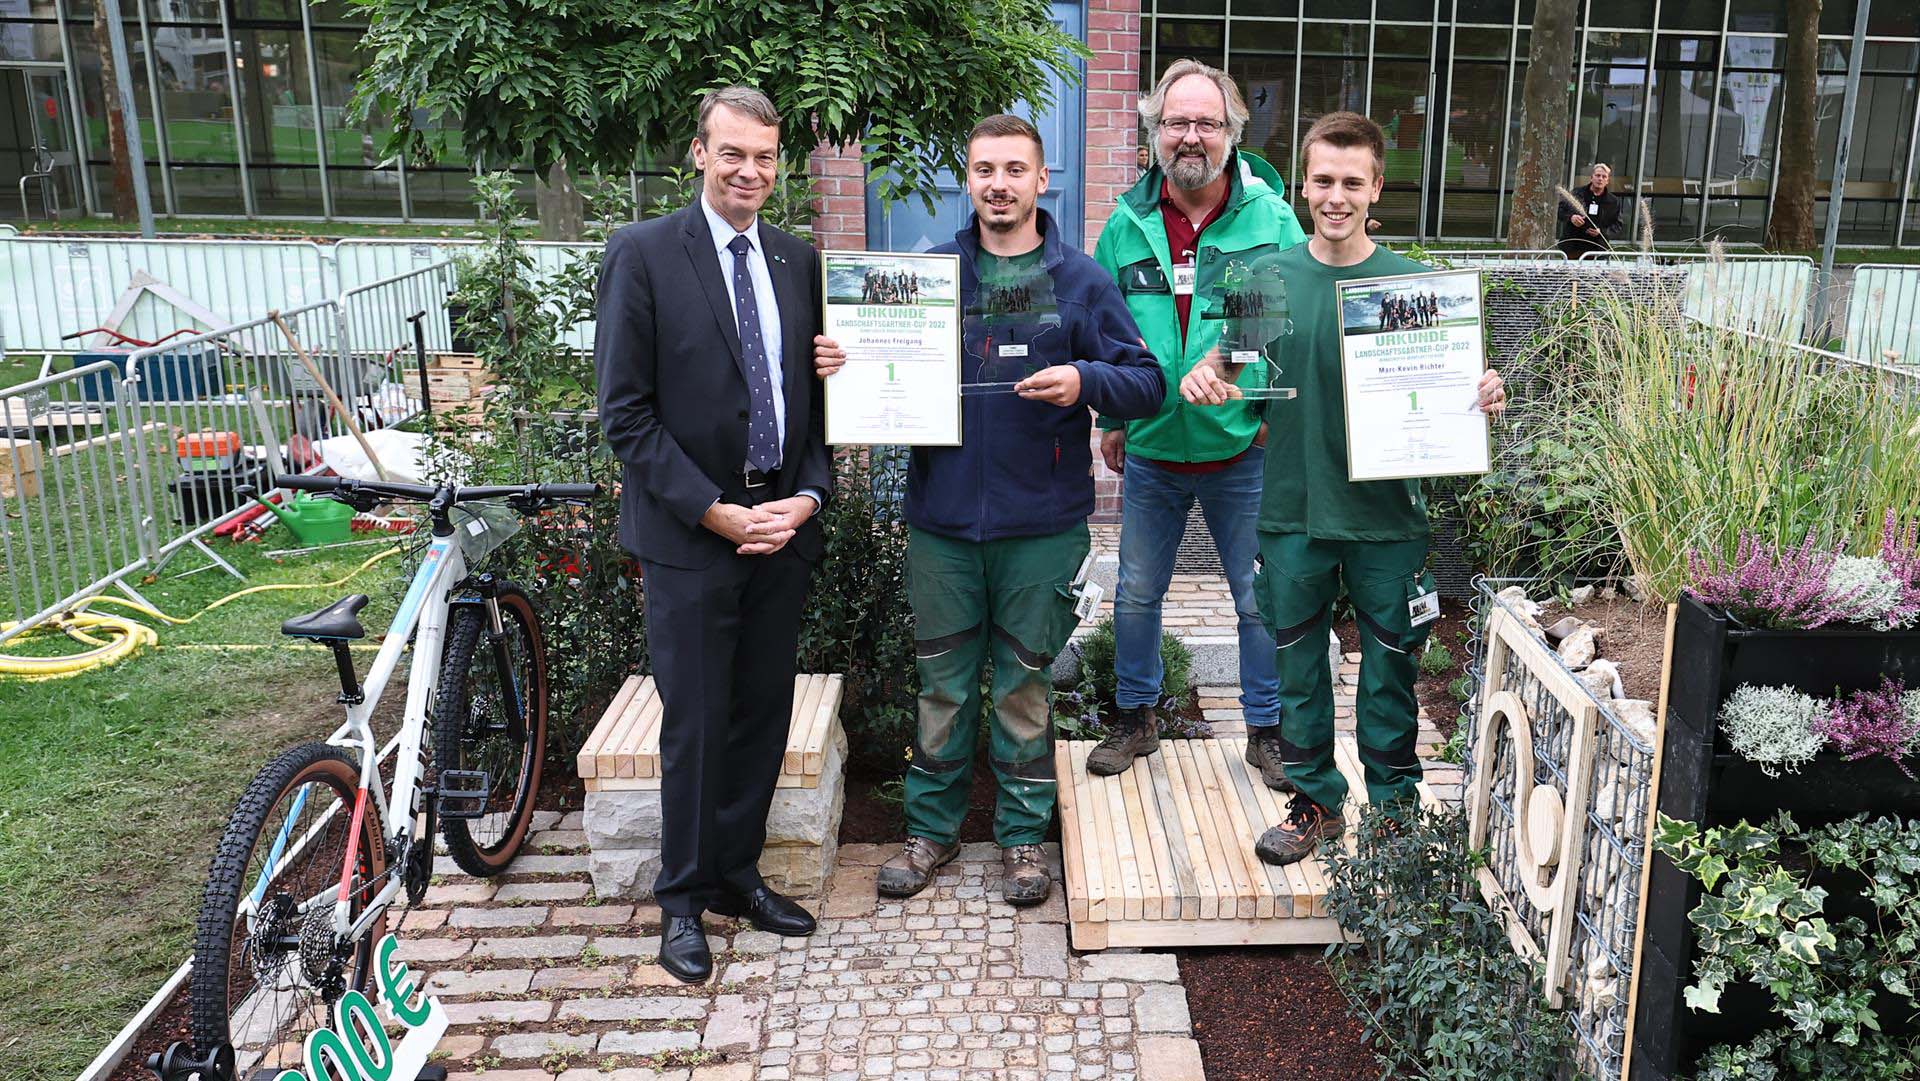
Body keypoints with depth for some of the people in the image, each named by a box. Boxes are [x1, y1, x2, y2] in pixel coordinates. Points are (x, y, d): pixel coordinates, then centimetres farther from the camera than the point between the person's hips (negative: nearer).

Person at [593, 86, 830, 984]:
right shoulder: (642, 254, -7)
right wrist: (714, 511, -14)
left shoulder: (797, 261, 8)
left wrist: (809, 495, -4)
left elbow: (817, 395, 11)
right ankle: (684, 899, 22)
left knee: (764, 714, 13)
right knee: (696, 726, 4)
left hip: (783, 528, 5)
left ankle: (736, 873, 31)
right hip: (688, 537, -4)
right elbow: (627, 413, -10)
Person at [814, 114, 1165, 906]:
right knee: (942, 684, 12)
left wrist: (1085, 381, -23)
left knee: (1025, 686, 11)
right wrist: (837, 361, -12)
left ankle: (1022, 835, 27)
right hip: (942, 519, 2)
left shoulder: (1080, 281, 1)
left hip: (1040, 525, -1)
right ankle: (932, 828, 29)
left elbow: (1149, 385, -3)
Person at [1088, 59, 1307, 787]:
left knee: (1261, 598, 10)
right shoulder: (1127, 224, 0)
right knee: (1137, 592, 15)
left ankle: (1266, 731, 28)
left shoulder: (1271, 217, -6)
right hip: (1149, 453, 2)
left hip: (1243, 452, -2)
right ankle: (1136, 718, 34)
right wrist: (1109, 418, 8)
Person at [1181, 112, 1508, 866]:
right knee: (1298, 668, 13)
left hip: (1386, 516, -1)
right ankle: (1316, 802, 31)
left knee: (1390, 670, 9)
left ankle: (1395, 810, 28)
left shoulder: (1412, 283, -3)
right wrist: (1204, 377, -13)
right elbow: (1237, 375, 9)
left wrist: (1482, 398, -21)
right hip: (1293, 512, 2)